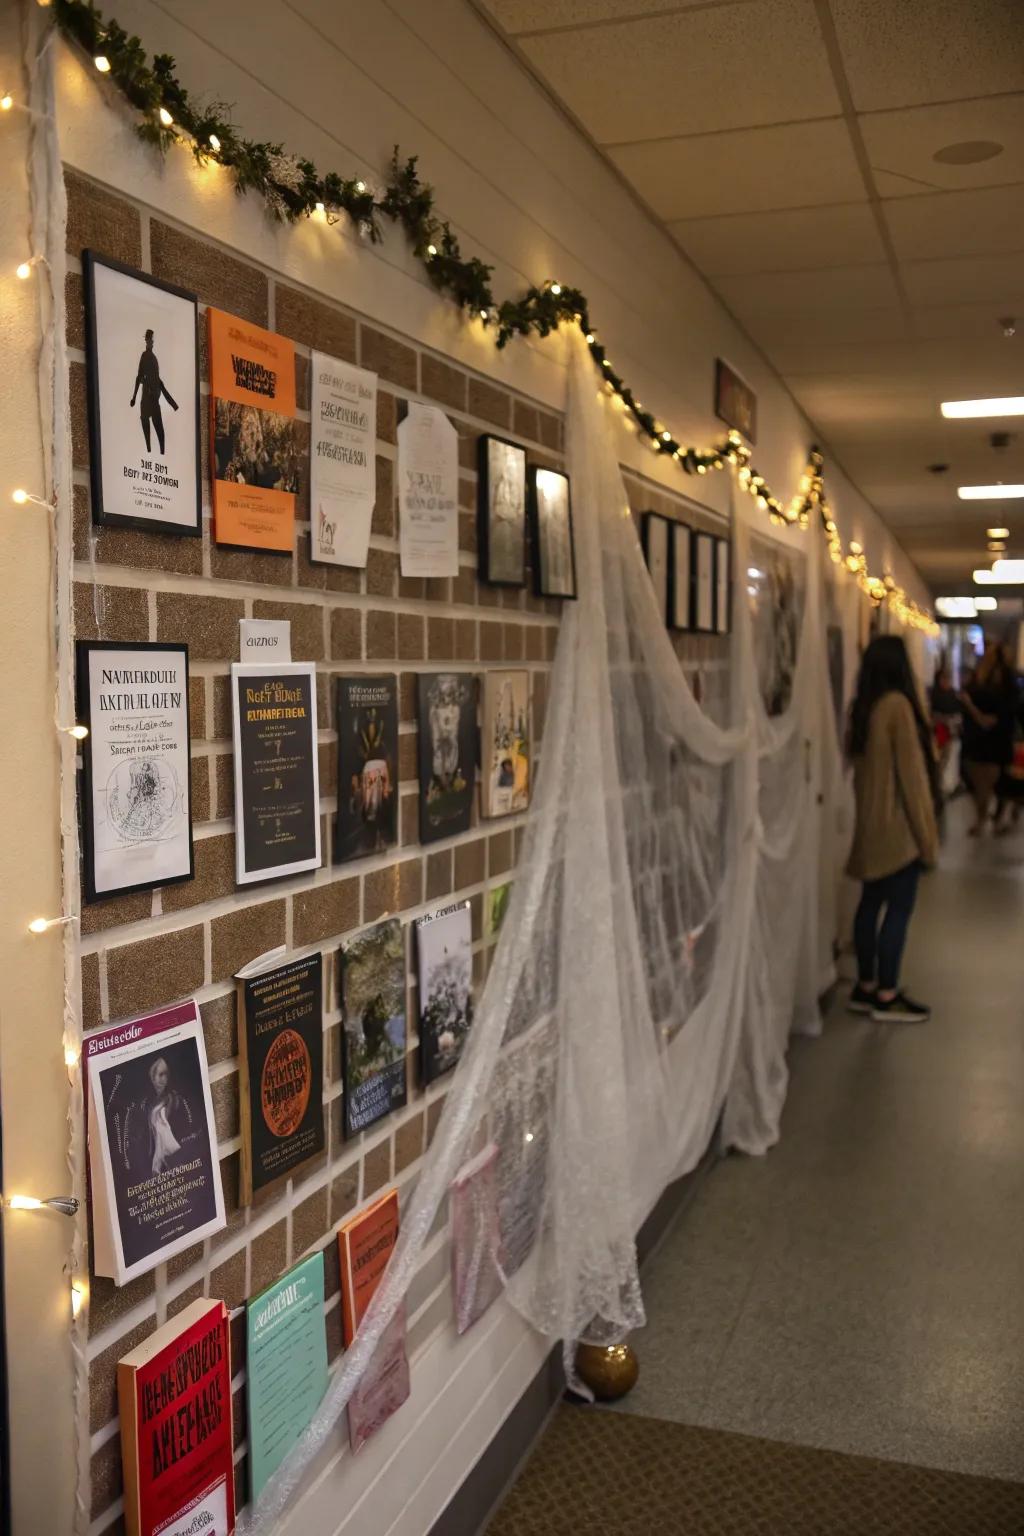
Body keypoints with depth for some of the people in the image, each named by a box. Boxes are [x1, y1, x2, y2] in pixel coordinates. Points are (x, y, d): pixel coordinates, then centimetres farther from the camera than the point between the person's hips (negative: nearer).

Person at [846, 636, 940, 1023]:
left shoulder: (861, 707, 6)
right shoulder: (898, 705, -15)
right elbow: (912, 772, -15)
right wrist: (928, 834, -10)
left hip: (870, 824, 8)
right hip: (898, 826, -8)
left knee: (872, 903, 12)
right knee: (899, 908, -1)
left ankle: (865, 988, 20)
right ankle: (886, 996, 4)